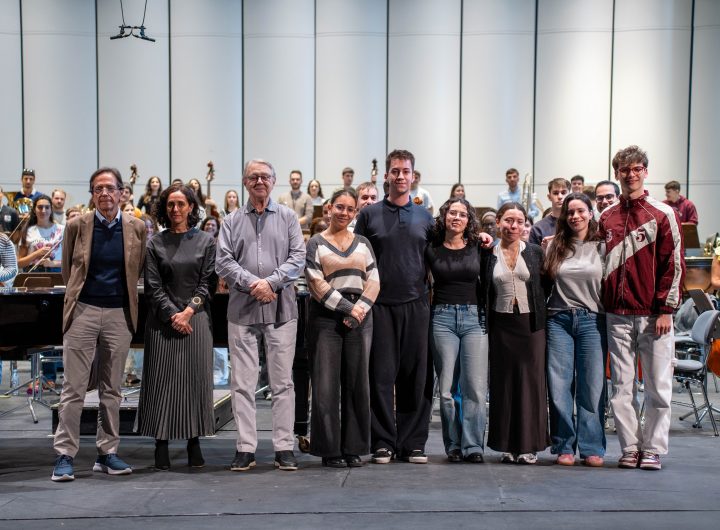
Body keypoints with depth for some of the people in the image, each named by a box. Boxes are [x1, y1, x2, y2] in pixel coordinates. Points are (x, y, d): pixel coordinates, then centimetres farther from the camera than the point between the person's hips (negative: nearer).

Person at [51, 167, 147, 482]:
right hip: (83, 311, -1)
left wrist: (120, 292, 9)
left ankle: (107, 453, 18)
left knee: (112, 389, 9)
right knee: (73, 388, -1)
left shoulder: (137, 228, 2)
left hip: (119, 313, 2)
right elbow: (67, 270, 9)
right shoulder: (77, 226, 0)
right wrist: (79, 294, 12)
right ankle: (65, 455, 5)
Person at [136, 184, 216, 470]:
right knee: (162, 380, -1)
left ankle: (194, 442, 8)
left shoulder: (206, 241, 7)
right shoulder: (155, 243, 5)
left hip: (196, 318, 0)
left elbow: (208, 282, 2)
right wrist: (173, 315, -10)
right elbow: (153, 286, 0)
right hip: (163, 320, 0)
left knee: (196, 379, 1)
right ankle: (161, 444, 5)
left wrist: (189, 311, -9)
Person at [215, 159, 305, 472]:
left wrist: (271, 281, -13)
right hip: (242, 310, 1)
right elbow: (223, 261, 2)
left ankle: (284, 447, 8)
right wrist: (252, 283, -12)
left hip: (281, 309, -1)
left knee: (282, 381, 2)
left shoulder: (287, 218, 10)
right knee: (242, 382, 2)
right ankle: (245, 448, 9)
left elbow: (298, 258, 0)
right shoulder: (232, 222, 11)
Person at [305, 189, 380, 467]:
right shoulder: (316, 243, 5)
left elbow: (374, 281, 8)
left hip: (360, 318, 3)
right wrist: (347, 308, -10)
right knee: (326, 384, -3)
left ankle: (354, 448, 12)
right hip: (326, 318, -3)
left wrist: (360, 309, -8)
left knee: (357, 384, 3)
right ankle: (330, 449, 6)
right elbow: (317, 284, -5)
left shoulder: (362, 243, 15)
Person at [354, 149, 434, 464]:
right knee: (382, 374, 0)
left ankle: (413, 443, 12)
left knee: (416, 375, 3)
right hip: (380, 305, -1)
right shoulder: (369, 214, 6)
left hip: (416, 305, 2)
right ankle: (383, 442, 9)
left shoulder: (424, 216, 12)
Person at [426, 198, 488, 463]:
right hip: (442, 318, 0)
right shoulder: (431, 249, 6)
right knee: (447, 387, 0)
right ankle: (454, 445, 10)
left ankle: (473, 446, 0)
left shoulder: (478, 247, 9)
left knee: (475, 386, -6)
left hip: (473, 317, 0)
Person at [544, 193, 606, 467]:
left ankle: (592, 448, 10)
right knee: (559, 385, 1)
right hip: (559, 320, 2)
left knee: (592, 386, 0)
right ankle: (564, 446, 11)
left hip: (592, 320, -1)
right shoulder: (555, 247, 9)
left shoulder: (602, 247, 4)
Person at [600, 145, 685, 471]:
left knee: (658, 387, 1)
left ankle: (653, 449, 11)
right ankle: (630, 448, 14)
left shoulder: (663, 214, 1)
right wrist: (603, 304, 7)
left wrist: (666, 310, -8)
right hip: (617, 315, 3)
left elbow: (674, 264, -3)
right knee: (621, 387, 5)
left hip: (653, 315, -3)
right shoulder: (606, 218, 11)